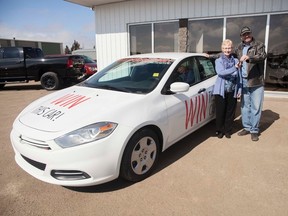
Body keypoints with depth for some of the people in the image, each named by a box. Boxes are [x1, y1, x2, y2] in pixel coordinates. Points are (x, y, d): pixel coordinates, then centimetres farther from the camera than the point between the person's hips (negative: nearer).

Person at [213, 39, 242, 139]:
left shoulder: (236, 61, 7)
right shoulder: (218, 61, 0)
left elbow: (239, 77, 9)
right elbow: (220, 72, -20)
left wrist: (239, 89, 2)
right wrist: (234, 68, -30)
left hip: (232, 91, 2)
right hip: (221, 91, -2)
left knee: (230, 112, 9)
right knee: (220, 112, 3)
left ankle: (228, 130, 24)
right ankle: (220, 130, 20)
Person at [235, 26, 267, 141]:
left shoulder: (259, 45, -2)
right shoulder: (239, 48, 12)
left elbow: (262, 56, -20)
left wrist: (249, 57, -36)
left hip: (256, 82, -4)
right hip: (243, 81, 4)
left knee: (256, 107, 1)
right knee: (245, 106, 11)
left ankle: (254, 130, 11)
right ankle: (247, 128, 24)